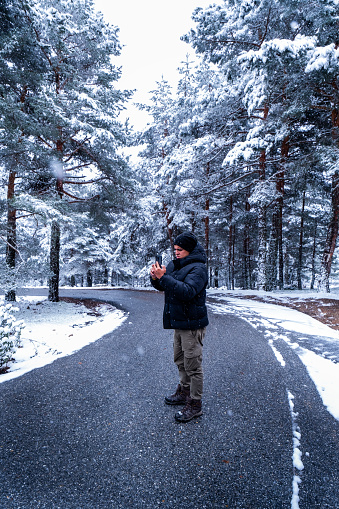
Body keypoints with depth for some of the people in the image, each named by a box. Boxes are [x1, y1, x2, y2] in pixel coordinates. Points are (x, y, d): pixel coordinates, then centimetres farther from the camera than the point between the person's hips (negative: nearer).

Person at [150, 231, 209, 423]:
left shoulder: (198, 269, -18)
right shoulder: (174, 265, 8)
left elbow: (187, 291, -32)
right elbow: (162, 287, 13)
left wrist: (164, 277, -33)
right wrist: (156, 278, -9)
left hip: (192, 324, -9)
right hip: (179, 322, 9)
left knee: (193, 365, 1)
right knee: (180, 360, 22)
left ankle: (195, 405, 15)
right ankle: (184, 391, 41)